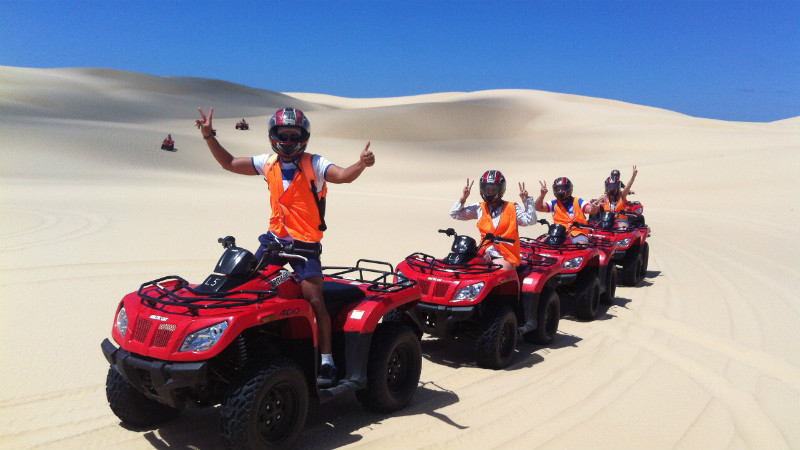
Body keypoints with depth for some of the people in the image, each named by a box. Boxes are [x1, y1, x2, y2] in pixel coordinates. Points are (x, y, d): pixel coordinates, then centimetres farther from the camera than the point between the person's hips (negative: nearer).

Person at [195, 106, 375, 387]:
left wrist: (361, 164, -47)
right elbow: (229, 163, 14)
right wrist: (208, 136, 7)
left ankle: (326, 361, -4)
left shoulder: (314, 164, -9)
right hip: (275, 238, 5)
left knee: (315, 300, -13)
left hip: (305, 244, -5)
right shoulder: (268, 163, 5)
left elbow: (343, 175, -26)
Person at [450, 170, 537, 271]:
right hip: (484, 255, 3)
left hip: (505, 257, -3)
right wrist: (463, 198, 4)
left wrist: (526, 200, -9)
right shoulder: (479, 209, 13)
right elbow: (454, 214, 14)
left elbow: (530, 220, -5)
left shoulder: (512, 209, 7)